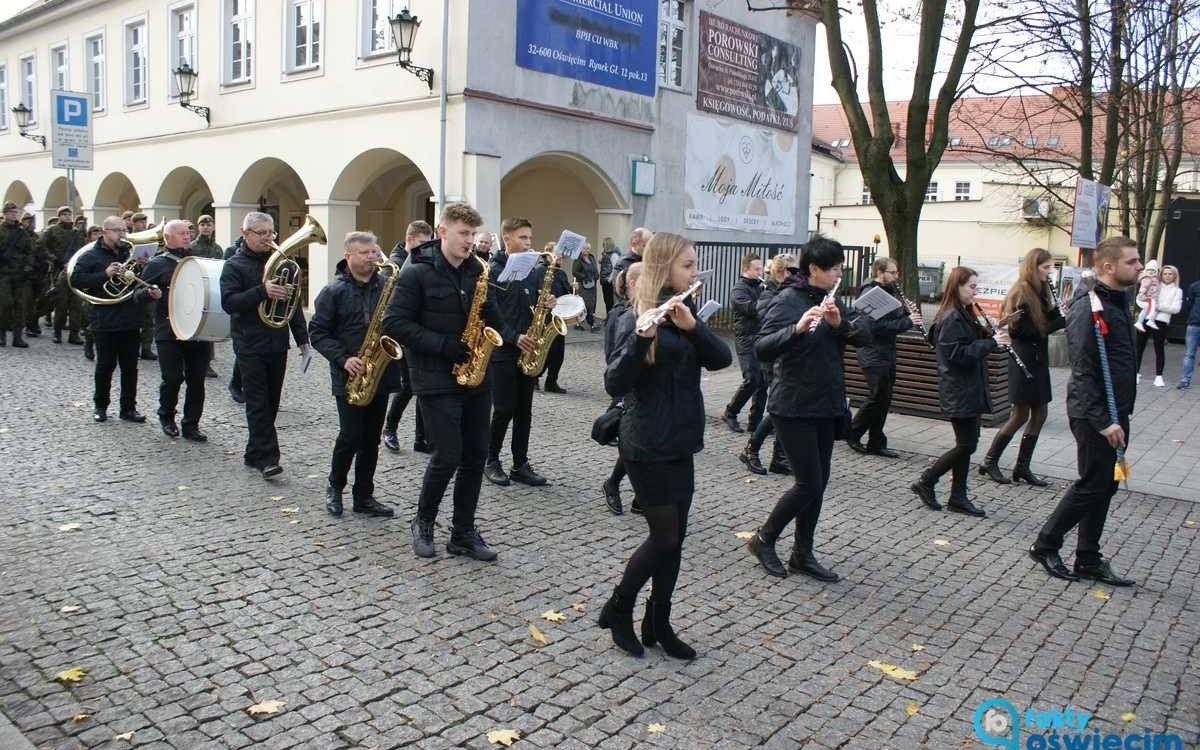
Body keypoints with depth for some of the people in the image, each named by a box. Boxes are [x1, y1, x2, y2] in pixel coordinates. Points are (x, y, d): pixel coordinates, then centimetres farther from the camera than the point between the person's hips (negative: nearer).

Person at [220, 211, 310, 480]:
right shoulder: (234, 266, -3)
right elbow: (228, 302, -15)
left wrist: (302, 337, 9)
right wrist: (262, 292, -27)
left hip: (277, 345, 5)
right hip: (250, 346, -5)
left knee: (271, 403, 10)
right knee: (258, 404, -6)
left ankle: (254, 454, 22)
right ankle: (267, 458, -5)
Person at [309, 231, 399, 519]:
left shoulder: (388, 285, 6)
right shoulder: (334, 291, -3)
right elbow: (317, 332, -3)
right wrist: (343, 358, -15)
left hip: (381, 374, 4)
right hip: (350, 377, -3)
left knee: (371, 439, 9)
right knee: (351, 436, -3)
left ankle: (364, 496, 20)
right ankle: (334, 487, 21)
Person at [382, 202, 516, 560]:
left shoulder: (476, 271, 10)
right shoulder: (417, 273, -8)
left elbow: (491, 316, 15)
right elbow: (394, 323, -12)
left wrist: (514, 337, -7)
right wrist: (444, 345, -18)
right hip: (437, 380, -6)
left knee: (476, 455, 7)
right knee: (448, 457, -6)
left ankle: (463, 533, 19)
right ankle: (423, 523, 19)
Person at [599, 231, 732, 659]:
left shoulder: (683, 313, 10)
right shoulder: (637, 317, -13)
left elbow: (721, 359, -4)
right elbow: (614, 384, -23)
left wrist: (692, 326, -21)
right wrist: (640, 336, -38)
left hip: (680, 443, 7)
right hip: (647, 446, -7)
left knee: (675, 538, 11)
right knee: (664, 537, -1)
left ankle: (658, 624, 24)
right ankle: (617, 609, 19)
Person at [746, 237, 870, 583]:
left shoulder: (830, 300, 9)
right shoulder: (787, 300, -14)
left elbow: (865, 333, -2)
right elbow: (762, 349, -26)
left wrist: (840, 322, -21)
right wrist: (798, 328, -40)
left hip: (826, 406, 8)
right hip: (794, 408, -8)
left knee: (818, 483, 11)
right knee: (809, 485, -5)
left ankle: (803, 555, 23)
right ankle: (763, 539, 15)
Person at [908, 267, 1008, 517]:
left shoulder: (965, 315, 14)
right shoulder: (951, 318, -16)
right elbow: (957, 354, -23)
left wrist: (991, 335, 2)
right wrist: (991, 342, -20)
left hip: (970, 390, 10)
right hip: (959, 391, -10)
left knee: (967, 443, 11)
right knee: (966, 444, -6)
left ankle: (958, 496, 17)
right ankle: (925, 482, 7)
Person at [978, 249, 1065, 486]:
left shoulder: (1041, 291, 12)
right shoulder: (1021, 293, -13)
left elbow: (1050, 320, 8)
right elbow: (1027, 330, -18)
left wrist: (1058, 312, -11)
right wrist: (1062, 321, -19)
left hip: (1038, 360, 8)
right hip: (1023, 361, -8)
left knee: (1039, 414, 8)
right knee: (1021, 415, -3)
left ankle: (1022, 467, 16)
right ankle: (989, 462, 8)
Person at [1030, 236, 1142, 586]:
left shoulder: (1118, 303, 13)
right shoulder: (1088, 308, -18)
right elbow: (1083, 372, -22)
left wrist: (1119, 415, 15)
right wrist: (1103, 421, -23)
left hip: (1115, 413, 9)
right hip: (1093, 416, -9)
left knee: (1106, 486, 13)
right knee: (1091, 485, -2)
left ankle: (1088, 560, 22)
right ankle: (1045, 546, 13)